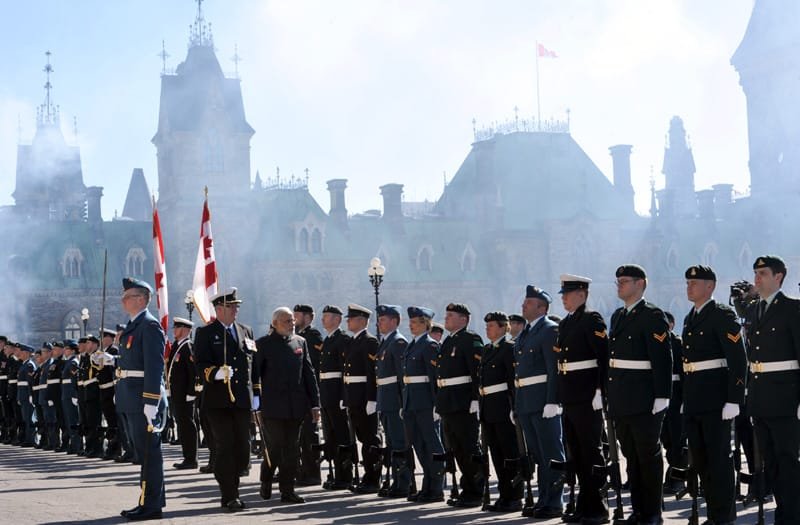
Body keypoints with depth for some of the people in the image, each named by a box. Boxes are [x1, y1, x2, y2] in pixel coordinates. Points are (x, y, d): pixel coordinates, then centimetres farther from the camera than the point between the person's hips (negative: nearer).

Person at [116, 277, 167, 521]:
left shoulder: (150, 325, -12)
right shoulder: (133, 326, 16)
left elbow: (154, 366, -19)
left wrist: (151, 403, -22)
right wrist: (113, 360, 21)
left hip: (143, 401, -10)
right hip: (131, 402, 10)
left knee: (148, 453, -4)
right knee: (143, 452, 14)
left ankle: (151, 505, 1)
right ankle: (151, 501, 22)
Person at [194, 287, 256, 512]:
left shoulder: (246, 331, 16)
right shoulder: (205, 333, 1)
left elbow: (251, 364, 15)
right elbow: (201, 364, -8)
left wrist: (254, 394, 9)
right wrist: (216, 373, -28)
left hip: (242, 399, 5)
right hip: (218, 400, -5)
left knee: (243, 447, 5)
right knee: (225, 447, -5)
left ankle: (229, 488, 21)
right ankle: (229, 496, 0)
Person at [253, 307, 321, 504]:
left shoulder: (300, 342, 10)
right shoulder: (263, 344, -2)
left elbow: (309, 374, 10)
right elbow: (255, 374, -3)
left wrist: (315, 404, 7)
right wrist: (255, 402, -9)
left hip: (296, 406, 4)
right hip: (273, 407, -4)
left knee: (292, 450, 4)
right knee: (274, 448, -2)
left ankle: (287, 490, 11)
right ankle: (266, 481, 23)